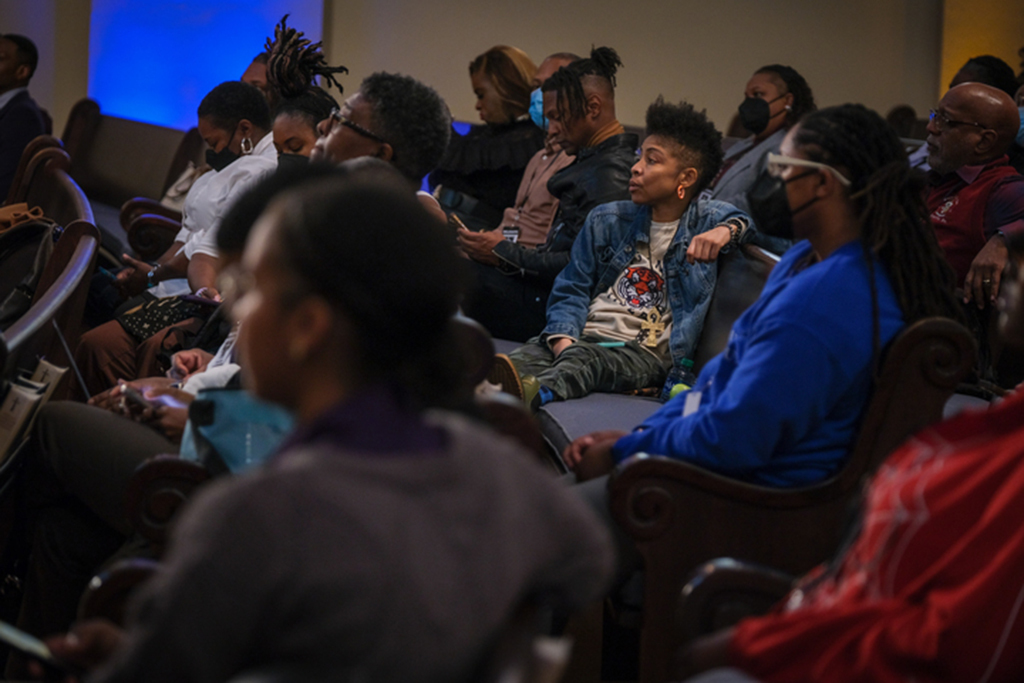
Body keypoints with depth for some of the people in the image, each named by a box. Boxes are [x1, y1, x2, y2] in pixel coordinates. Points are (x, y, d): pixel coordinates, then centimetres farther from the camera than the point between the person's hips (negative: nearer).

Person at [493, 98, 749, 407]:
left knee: (584, 359, -39)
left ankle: (538, 393, -69)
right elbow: (571, 290, 17)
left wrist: (728, 230, -15)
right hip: (585, 335, 4)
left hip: (645, 351, -4)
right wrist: (562, 338, -5)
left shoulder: (707, 221, 11)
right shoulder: (606, 221, 19)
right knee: (530, 353, -32)